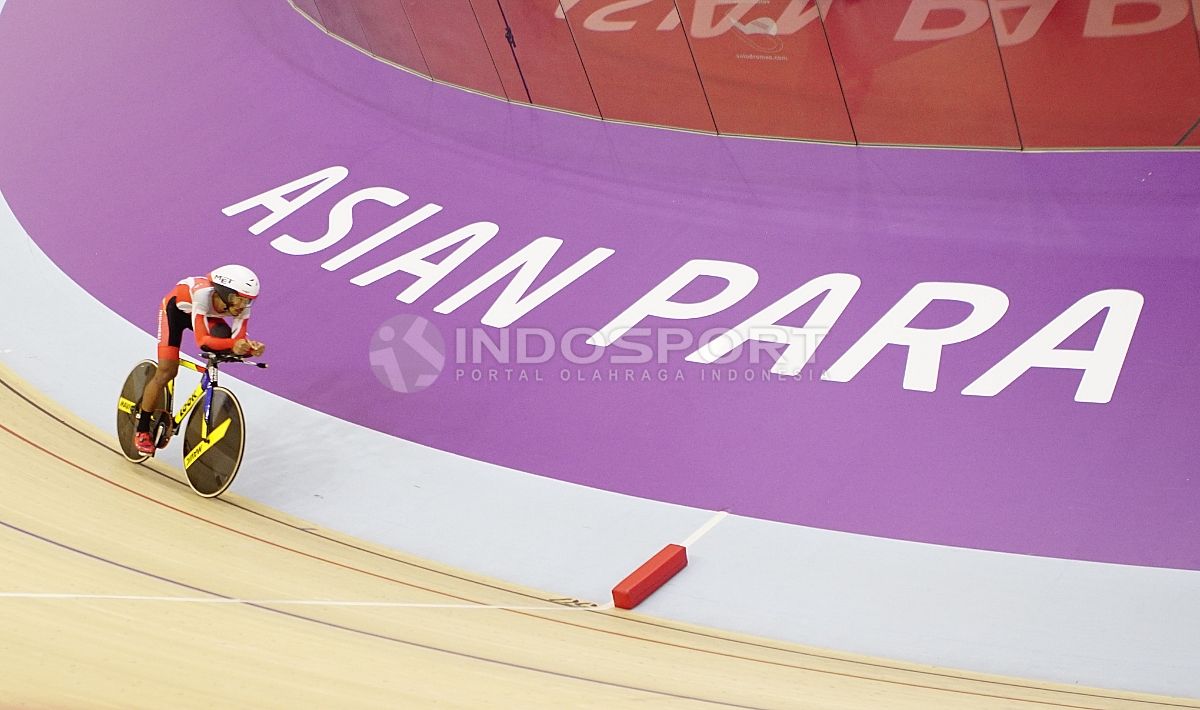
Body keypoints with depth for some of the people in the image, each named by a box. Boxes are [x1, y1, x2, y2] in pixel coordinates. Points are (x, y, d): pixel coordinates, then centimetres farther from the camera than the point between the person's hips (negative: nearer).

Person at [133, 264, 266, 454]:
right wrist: (233, 344, -63)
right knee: (166, 372, -10)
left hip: (206, 314, 5)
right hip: (176, 308, -4)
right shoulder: (203, 293, -45)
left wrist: (249, 348, -52)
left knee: (224, 338, -26)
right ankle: (142, 430, 8)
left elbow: (237, 341, -30)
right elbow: (202, 340, -48)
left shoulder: (242, 304, -30)